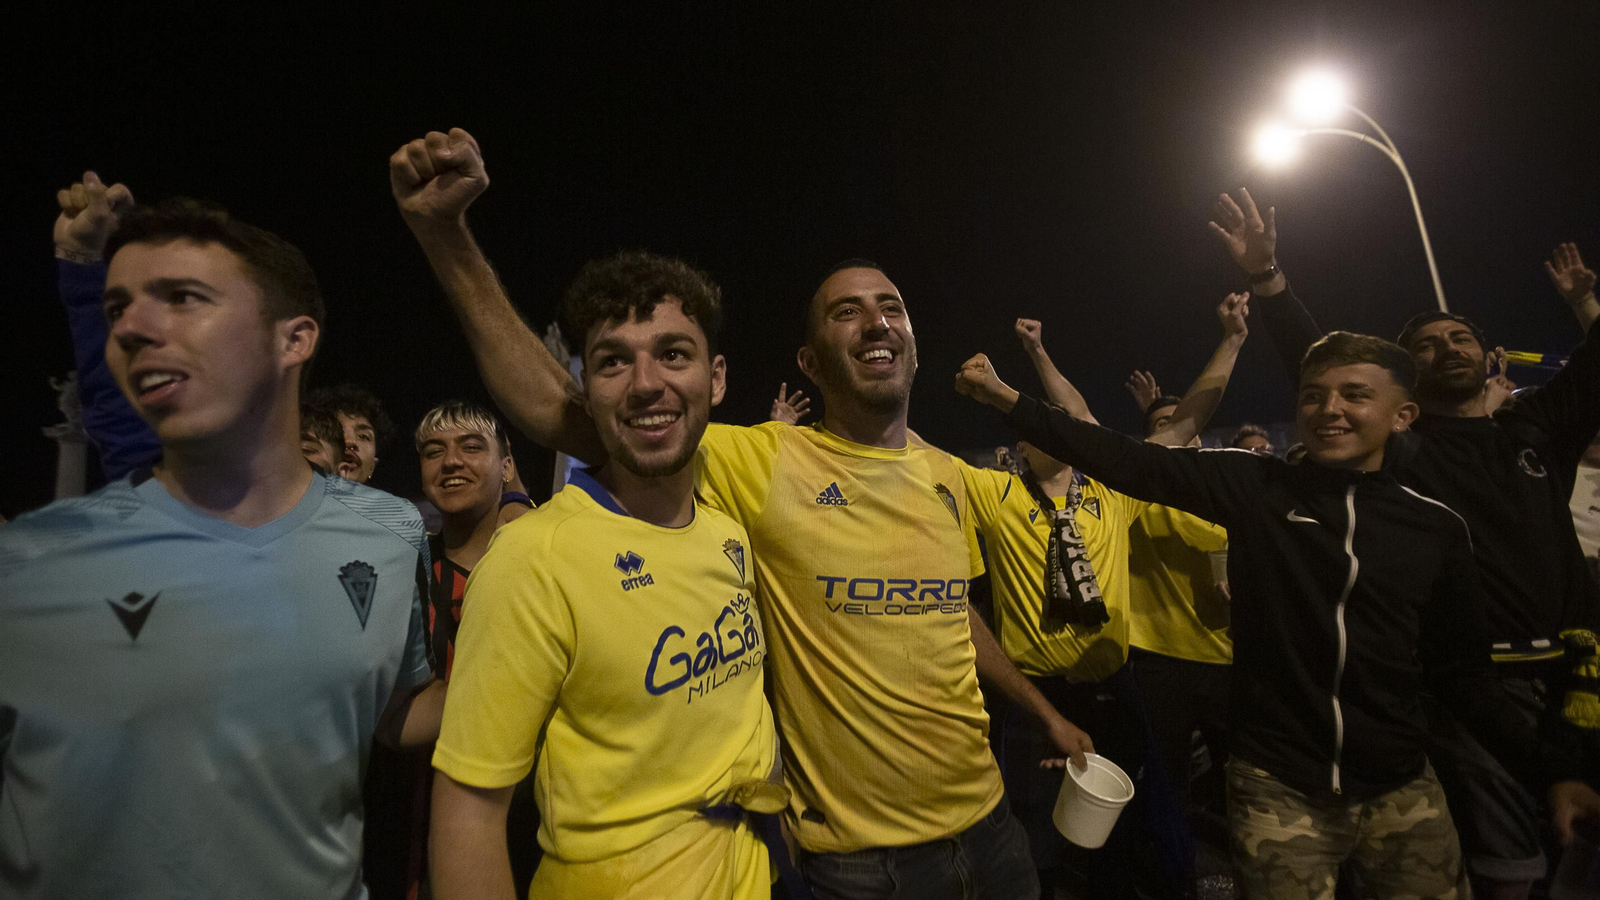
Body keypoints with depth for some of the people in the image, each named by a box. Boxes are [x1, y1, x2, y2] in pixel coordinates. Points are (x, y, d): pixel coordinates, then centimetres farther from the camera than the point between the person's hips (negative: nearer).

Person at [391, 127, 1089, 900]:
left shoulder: (946, 475, 2)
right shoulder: (765, 462, -15)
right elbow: (562, 416, -21)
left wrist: (1044, 711, 25)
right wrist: (445, 232, -27)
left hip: (984, 816, 6)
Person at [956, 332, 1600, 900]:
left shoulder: (1436, 528, 1)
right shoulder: (1256, 489, -5)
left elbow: (1460, 671, 10)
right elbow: (1128, 463, -12)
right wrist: (1006, 399, -18)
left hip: (1400, 788, 2)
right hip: (1277, 786, -2)